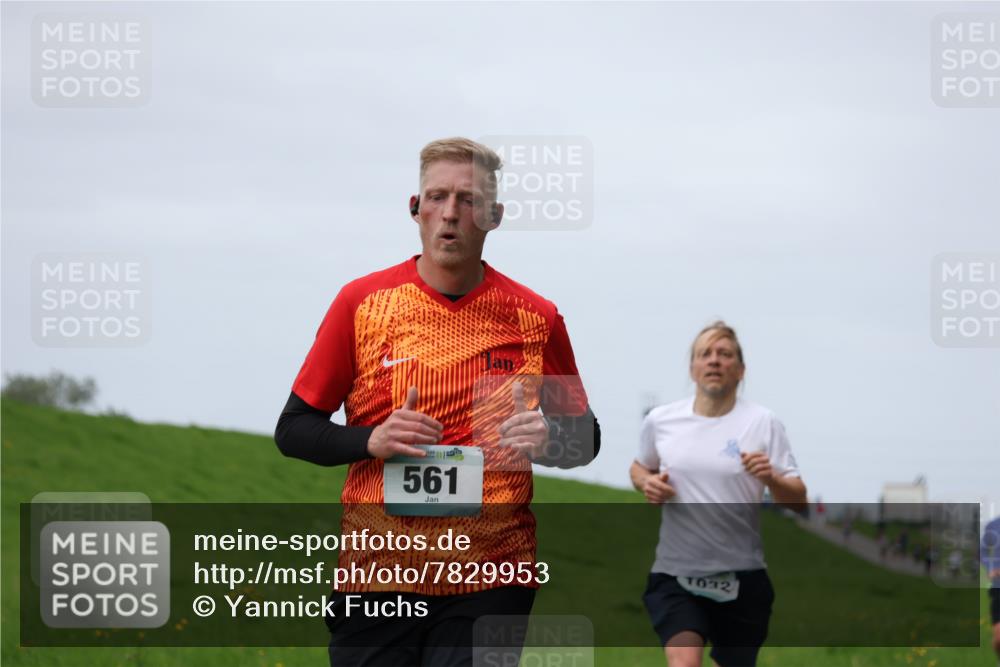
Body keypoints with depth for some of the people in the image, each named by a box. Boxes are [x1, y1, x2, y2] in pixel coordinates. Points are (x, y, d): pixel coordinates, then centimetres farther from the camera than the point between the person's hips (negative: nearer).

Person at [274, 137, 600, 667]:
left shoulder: (536, 319, 5)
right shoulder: (361, 302, 3)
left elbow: (586, 438, 16)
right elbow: (292, 430, 7)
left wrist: (548, 440, -7)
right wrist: (372, 441, -11)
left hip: (492, 581, 0)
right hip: (377, 570, 0)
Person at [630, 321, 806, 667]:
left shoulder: (763, 422, -1)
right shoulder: (660, 420, 4)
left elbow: (798, 501, -2)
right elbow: (640, 467, 23)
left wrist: (772, 478, -24)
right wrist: (646, 482, 0)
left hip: (742, 577, 0)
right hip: (675, 572, 0)